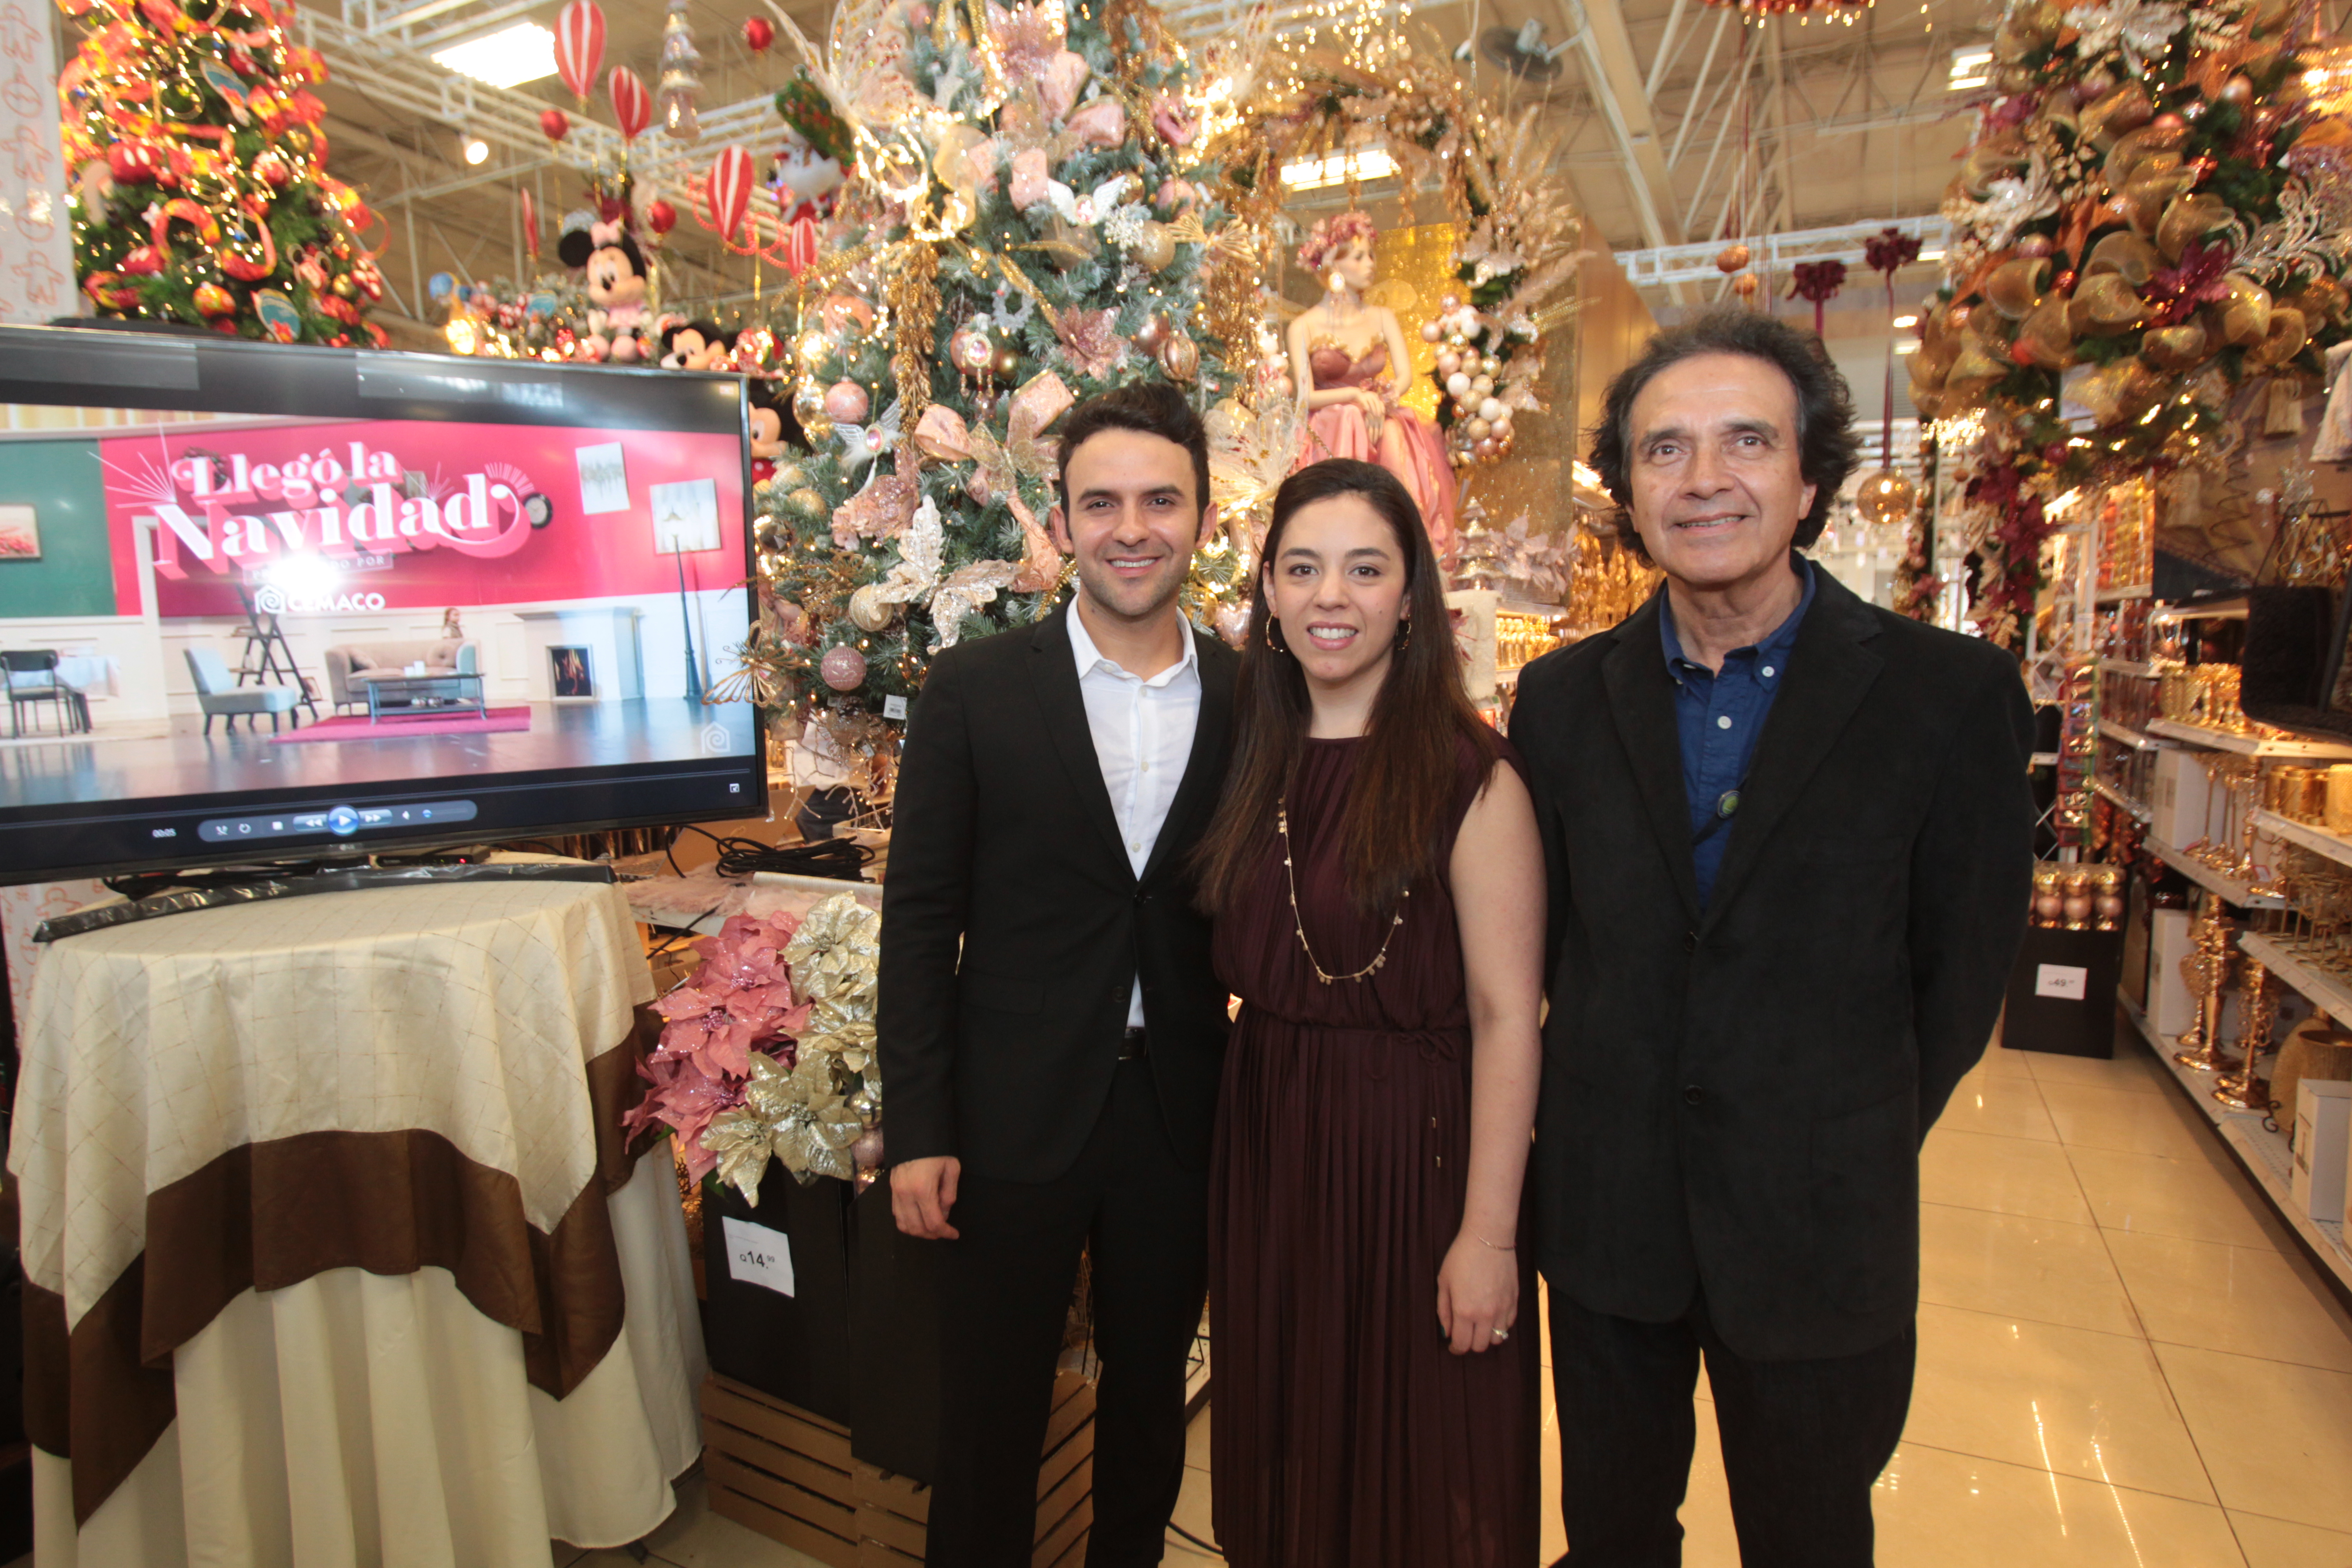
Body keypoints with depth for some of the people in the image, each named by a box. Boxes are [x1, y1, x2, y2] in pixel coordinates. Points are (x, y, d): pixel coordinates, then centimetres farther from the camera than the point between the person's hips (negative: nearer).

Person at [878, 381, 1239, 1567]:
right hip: (1016, 1112, -2)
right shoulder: (974, 691, -7)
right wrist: (918, 1128, -7)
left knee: (1150, 1397, 23)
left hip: (1181, 1112, 3)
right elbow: (920, 917, -6)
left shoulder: (1251, 697, -2)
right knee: (990, 1414, 16)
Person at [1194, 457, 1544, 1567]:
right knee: (1287, 1440, 23)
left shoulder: (1470, 776, -14)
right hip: (1268, 1141, 5)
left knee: (1423, 1469, 16)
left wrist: (1489, 1234, -16)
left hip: (1413, 1152, -5)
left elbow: (1507, 1017, -15)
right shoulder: (1255, 762, 3)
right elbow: (1240, 971, 9)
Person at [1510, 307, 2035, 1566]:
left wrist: (1853, 1158, 2)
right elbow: (1543, 935, 4)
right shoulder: (1564, 696, -3)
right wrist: (1620, 1115, 4)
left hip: (1818, 1228, -1)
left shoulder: (1953, 694, -10)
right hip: (1603, 1212, 2)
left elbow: (1964, 969, -3)